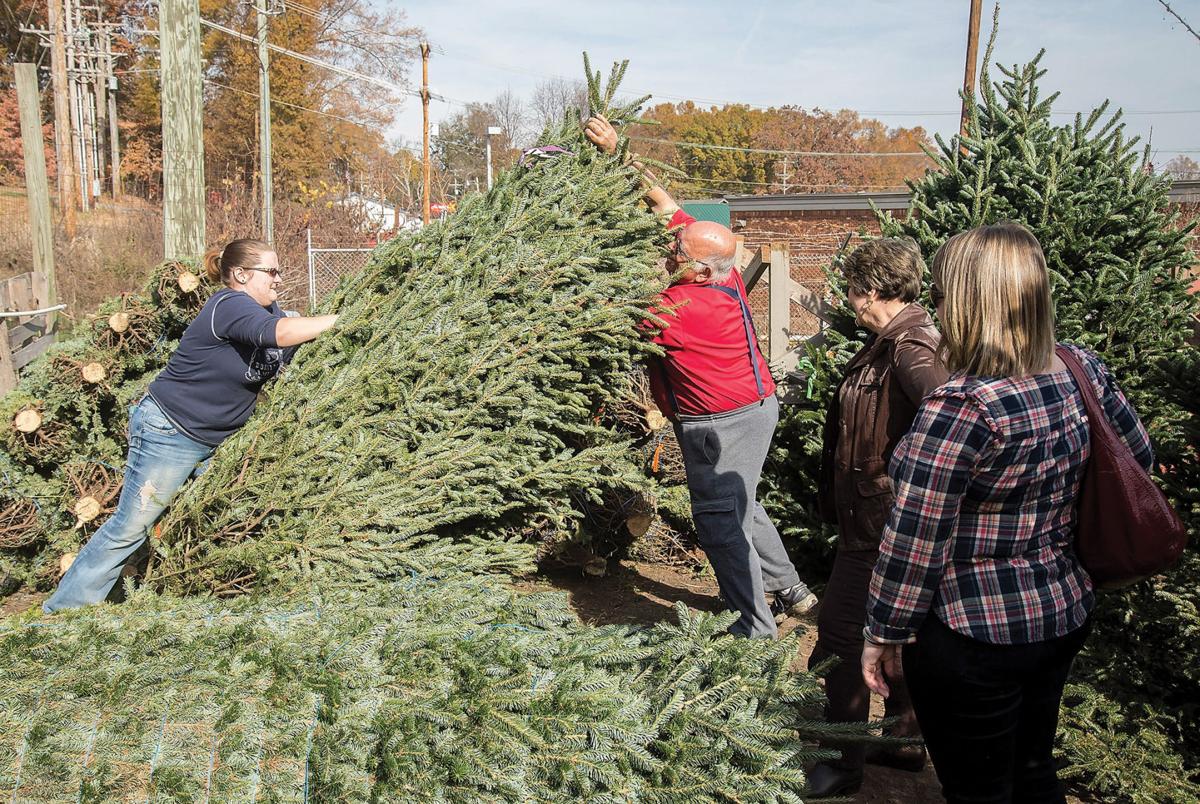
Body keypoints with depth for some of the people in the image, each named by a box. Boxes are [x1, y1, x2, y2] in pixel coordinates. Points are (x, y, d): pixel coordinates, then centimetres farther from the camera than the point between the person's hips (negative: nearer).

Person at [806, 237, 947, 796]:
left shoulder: (910, 347, -23)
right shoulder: (893, 341, 10)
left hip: (881, 521, -10)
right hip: (880, 517, 10)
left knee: (840, 634, 1)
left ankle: (843, 765, 15)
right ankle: (904, 740, 37)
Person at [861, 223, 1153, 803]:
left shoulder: (960, 408, -26)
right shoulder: (1083, 372, -4)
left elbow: (913, 541, -22)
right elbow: (1138, 457, 13)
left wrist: (883, 634, -9)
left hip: (974, 640, -7)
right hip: (1064, 617, 7)